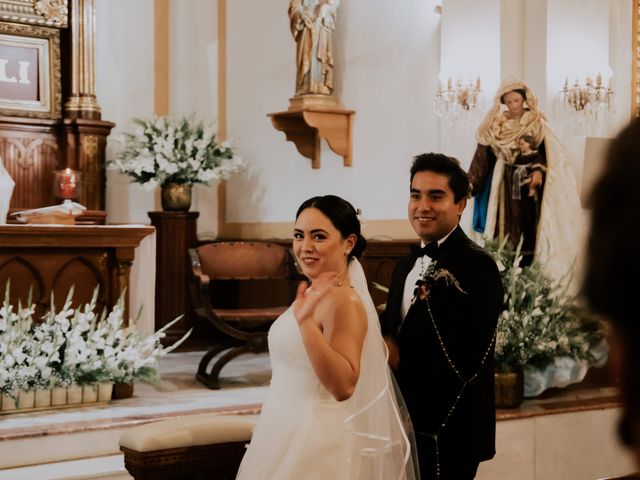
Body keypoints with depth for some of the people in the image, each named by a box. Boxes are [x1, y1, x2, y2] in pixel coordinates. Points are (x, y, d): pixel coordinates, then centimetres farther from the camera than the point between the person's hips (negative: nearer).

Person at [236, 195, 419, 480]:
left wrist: (306, 321, -36)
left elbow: (344, 386, -31)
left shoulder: (343, 301, -21)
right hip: (290, 432, 9)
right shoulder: (315, 293, 7)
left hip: (316, 440, -9)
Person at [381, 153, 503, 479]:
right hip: (407, 424, 8)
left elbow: (464, 358, -24)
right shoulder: (407, 265, 11)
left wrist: (401, 359, -11)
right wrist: (386, 345, -9)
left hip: (447, 433, -8)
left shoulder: (477, 266, -17)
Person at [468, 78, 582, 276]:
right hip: (506, 182, 1)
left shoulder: (536, 123, 2)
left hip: (530, 180, 0)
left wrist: (539, 170, -22)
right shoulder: (496, 125, 4)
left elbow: (545, 152, -4)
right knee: (508, 223, -1)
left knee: (528, 222, -2)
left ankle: (526, 265, 3)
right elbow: (484, 155, 3)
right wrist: (471, 182, -1)